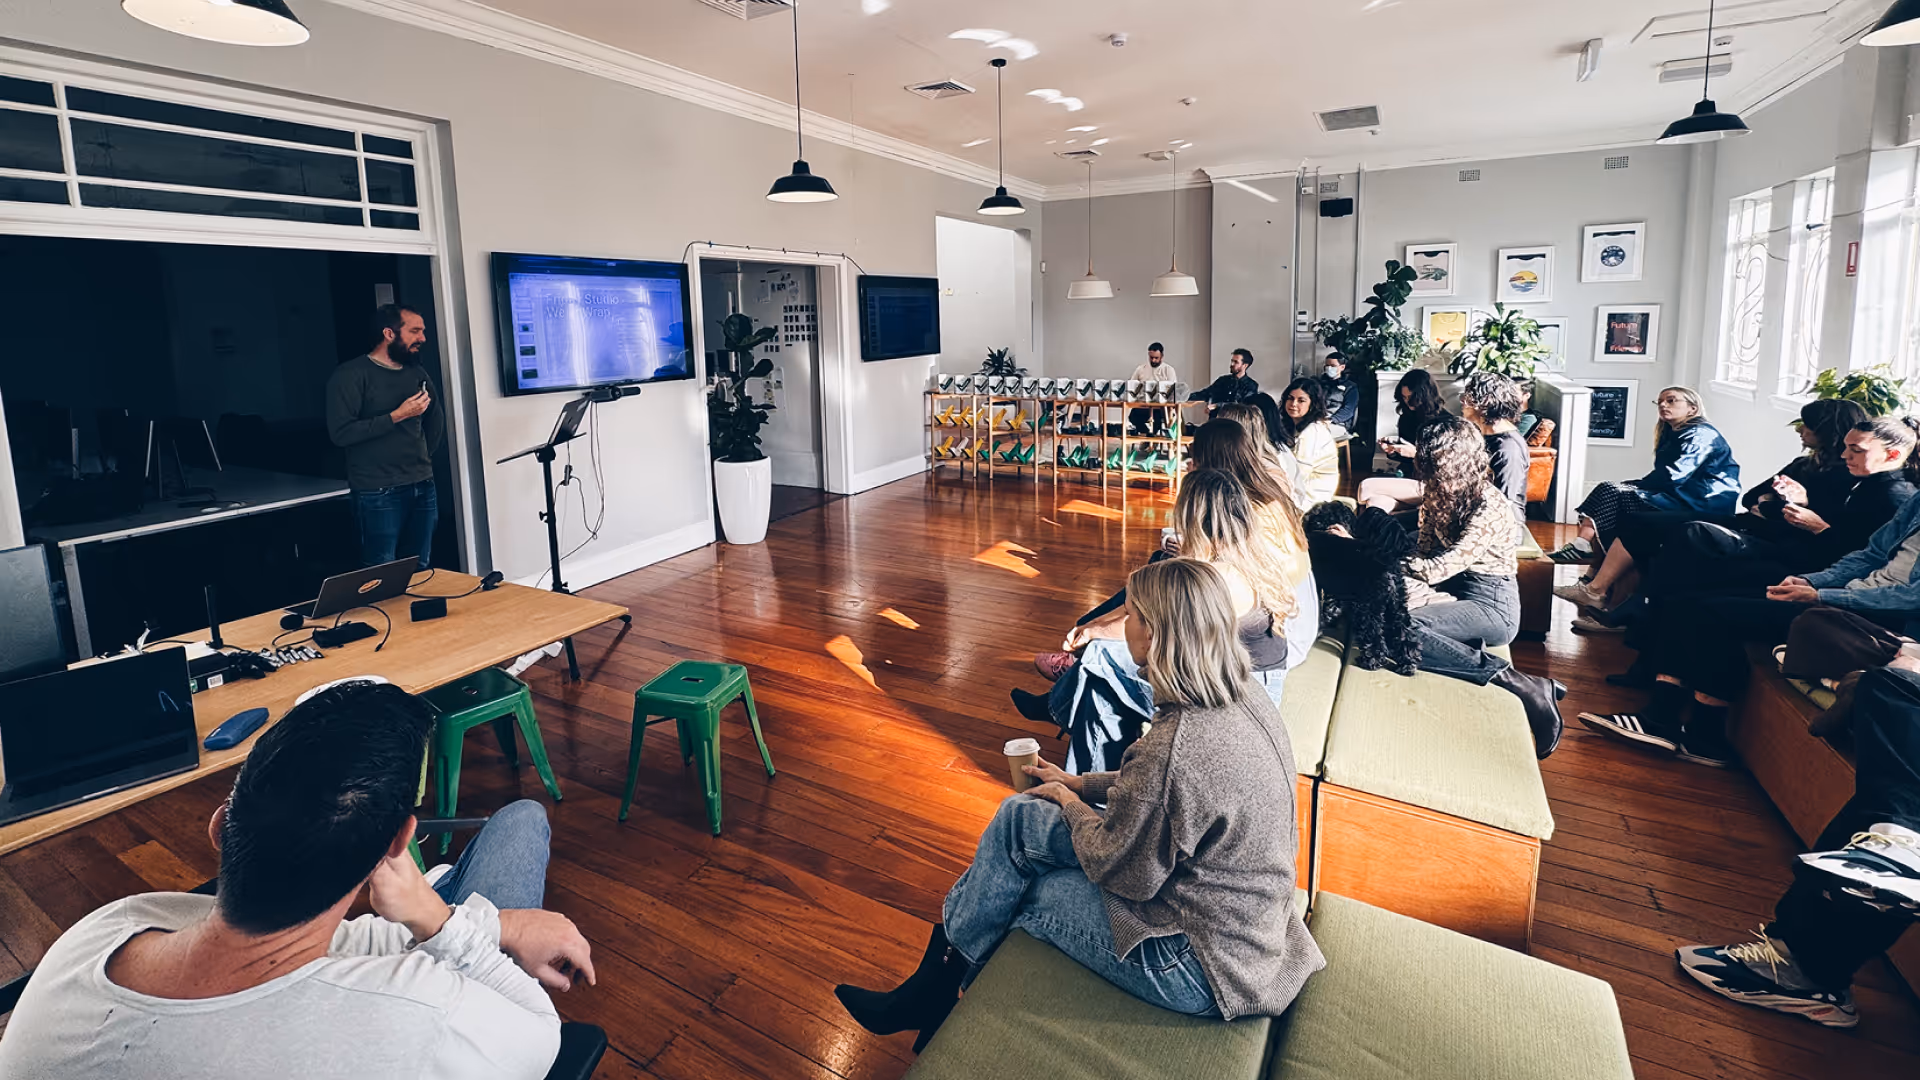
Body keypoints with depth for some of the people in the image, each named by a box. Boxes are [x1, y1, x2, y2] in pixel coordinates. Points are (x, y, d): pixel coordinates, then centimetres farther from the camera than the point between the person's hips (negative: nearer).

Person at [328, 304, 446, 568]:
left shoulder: (418, 373, 14)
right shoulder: (351, 374, -6)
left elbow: (436, 419, 27)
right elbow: (341, 432, -16)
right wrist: (397, 415, -16)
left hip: (423, 488, 6)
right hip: (379, 493, -6)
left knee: (421, 572, 8)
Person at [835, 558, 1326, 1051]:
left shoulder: (1177, 746, -34)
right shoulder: (1244, 696, -4)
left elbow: (1120, 871, -19)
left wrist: (1071, 806, 0)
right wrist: (1080, 784, 13)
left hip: (1204, 969, -9)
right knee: (1018, 817, 4)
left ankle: (935, 990, 32)